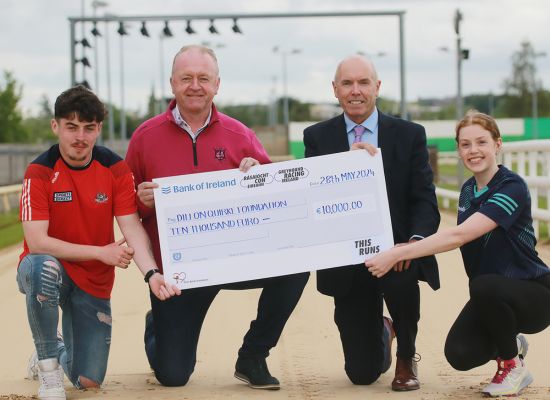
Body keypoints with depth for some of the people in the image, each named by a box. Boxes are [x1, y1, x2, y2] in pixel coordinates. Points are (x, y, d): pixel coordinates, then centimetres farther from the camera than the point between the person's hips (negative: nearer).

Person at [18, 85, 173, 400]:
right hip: (48, 276, -3)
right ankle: (47, 362, -18)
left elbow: (133, 229, -15)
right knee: (43, 266, -41)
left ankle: (61, 350, 38)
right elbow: (37, 242, -22)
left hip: (94, 283, 3)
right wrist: (101, 252, -24)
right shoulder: (40, 172, -15)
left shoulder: (116, 169, -7)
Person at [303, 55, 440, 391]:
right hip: (346, 260, 1)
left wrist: (416, 240, -24)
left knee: (402, 280, -38)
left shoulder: (410, 135, 1)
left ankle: (407, 357, -3)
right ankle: (382, 334, 41)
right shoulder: (317, 137, 3)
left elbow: (424, 198, -4)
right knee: (362, 374, 0)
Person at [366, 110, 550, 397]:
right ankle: (510, 346, 16)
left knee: (484, 286, -36)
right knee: (459, 355, -19)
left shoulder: (512, 188, -20)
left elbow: (458, 236, -31)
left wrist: (396, 254, -35)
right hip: (491, 298, 6)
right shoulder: (468, 190, 4)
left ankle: (512, 366, -11)